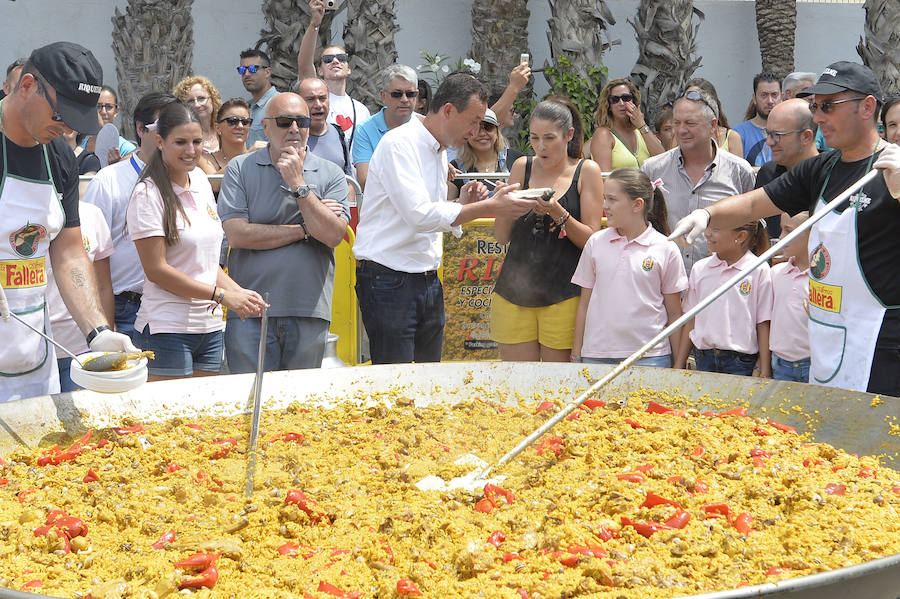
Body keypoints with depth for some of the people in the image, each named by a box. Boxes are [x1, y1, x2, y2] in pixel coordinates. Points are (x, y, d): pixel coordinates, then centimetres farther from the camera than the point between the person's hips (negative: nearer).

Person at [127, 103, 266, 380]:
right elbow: (156, 269, -14)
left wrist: (239, 292, 1)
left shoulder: (200, 181, 12)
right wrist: (221, 295, -15)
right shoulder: (148, 194, -9)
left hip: (210, 325, 7)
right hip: (167, 328, -7)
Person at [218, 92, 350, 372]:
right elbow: (237, 234, -9)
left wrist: (298, 183, -10)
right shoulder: (240, 169, 2)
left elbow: (333, 235, -7)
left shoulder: (330, 174, 6)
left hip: (309, 312, 2)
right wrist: (304, 230, -5)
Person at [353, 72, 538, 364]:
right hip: (390, 281, -9)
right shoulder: (399, 144, -12)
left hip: (428, 282, 9)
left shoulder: (439, 151, 16)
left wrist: (462, 203, 2)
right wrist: (489, 208, -21)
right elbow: (420, 215, -23)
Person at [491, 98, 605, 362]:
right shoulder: (522, 167, 9)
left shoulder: (586, 171, 1)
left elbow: (591, 239, -3)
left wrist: (558, 213, -18)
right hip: (515, 290, 3)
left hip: (563, 296, -3)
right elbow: (502, 236, 10)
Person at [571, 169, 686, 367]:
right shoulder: (596, 242, 6)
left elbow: (674, 313, 4)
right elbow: (584, 303, 11)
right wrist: (576, 355, 10)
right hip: (596, 355, 2)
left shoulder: (666, 249, -1)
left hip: (650, 357, -2)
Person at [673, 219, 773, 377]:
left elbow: (763, 324, -3)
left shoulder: (759, 270, -4)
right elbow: (691, 321, 11)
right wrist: (678, 366, 9)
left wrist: (764, 371, -5)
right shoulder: (700, 268, 7)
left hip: (742, 364, -4)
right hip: (704, 361, 4)